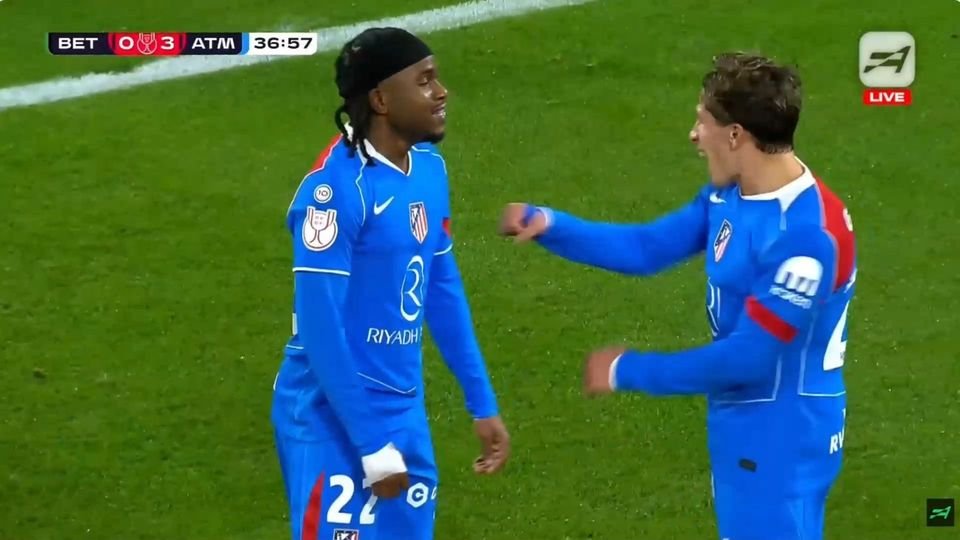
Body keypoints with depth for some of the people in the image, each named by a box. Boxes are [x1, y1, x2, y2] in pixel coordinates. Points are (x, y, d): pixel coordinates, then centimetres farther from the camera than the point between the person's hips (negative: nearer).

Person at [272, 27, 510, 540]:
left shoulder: (429, 168, 3)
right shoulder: (336, 187, -21)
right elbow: (320, 330, -21)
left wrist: (483, 404, 17)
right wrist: (373, 444, -19)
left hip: (404, 413, 8)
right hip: (336, 422, -8)